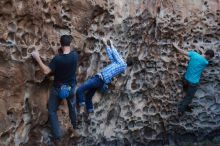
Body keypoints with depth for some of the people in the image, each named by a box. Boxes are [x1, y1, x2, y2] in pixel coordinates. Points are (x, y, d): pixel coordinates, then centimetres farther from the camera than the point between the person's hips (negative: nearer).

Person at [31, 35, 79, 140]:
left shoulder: (58, 58, -27)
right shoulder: (75, 55, -13)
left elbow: (46, 71, -27)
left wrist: (37, 58, -21)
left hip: (58, 88, -4)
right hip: (71, 87, 4)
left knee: (52, 111, 12)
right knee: (72, 107, 29)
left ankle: (57, 135, 11)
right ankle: (74, 126, 49)